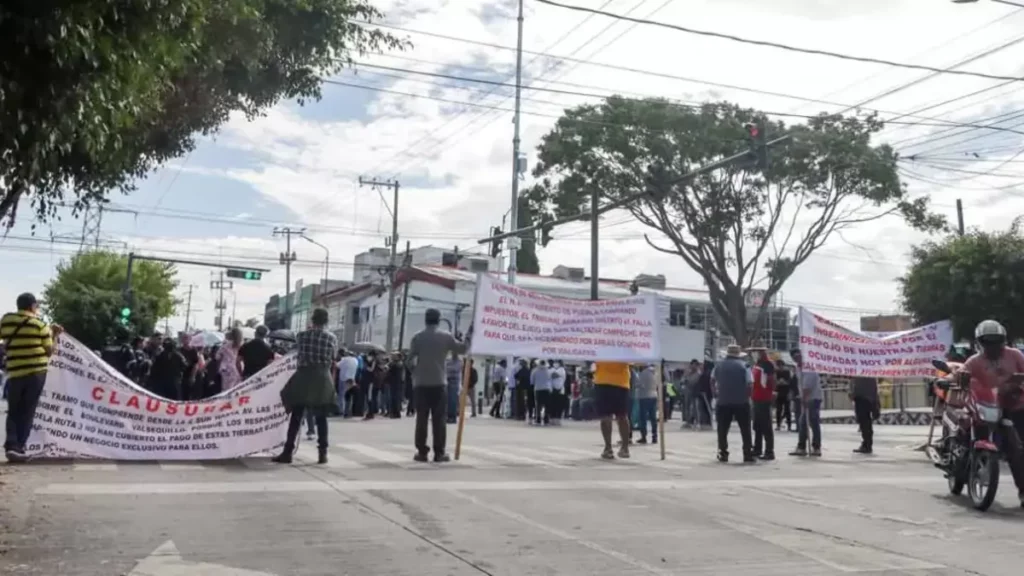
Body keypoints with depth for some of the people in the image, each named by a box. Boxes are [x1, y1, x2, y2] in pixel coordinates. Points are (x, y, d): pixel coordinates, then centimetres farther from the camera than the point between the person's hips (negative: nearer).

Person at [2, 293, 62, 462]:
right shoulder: (39, 324, -4)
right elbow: (49, 351, -1)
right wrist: (53, 335, 15)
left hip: (14, 373, 3)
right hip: (36, 372, -3)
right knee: (27, 411, 4)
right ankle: (18, 448, 0)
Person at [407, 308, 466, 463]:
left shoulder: (417, 337, -1)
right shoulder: (446, 336, -1)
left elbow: (410, 359, -3)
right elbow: (461, 349, 9)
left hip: (421, 382, 1)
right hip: (439, 382, 0)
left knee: (421, 418, 4)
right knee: (439, 419, 2)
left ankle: (421, 452, 3)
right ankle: (439, 453, 1)